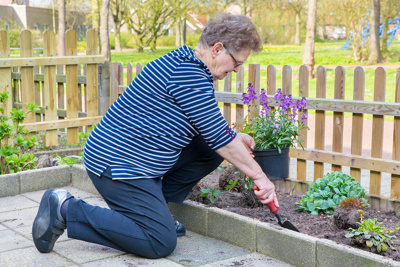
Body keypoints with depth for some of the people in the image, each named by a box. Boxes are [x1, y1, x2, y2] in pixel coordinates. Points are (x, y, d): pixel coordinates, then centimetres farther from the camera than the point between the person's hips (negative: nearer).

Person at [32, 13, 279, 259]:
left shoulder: (184, 64, 12)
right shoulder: (189, 74, -20)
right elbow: (220, 139, -16)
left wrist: (233, 137, 15)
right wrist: (259, 176, -8)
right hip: (117, 163, -10)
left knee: (211, 152, 7)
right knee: (161, 243, -12)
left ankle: (154, 208, 12)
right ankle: (67, 209, -7)